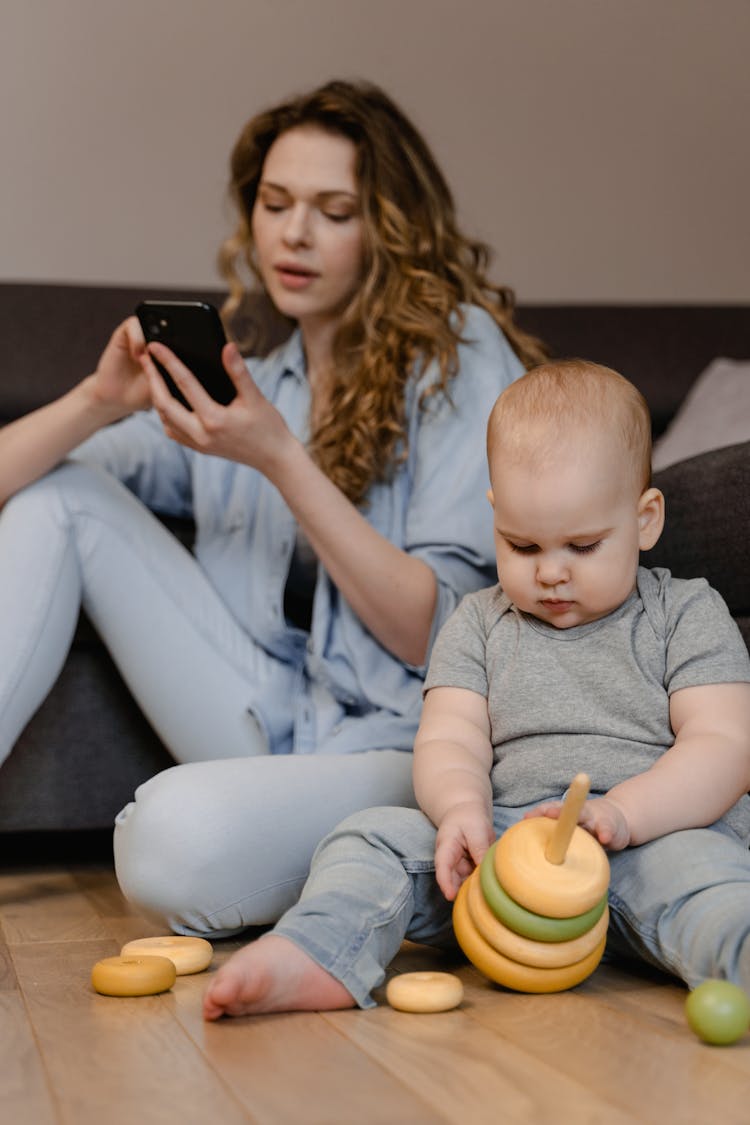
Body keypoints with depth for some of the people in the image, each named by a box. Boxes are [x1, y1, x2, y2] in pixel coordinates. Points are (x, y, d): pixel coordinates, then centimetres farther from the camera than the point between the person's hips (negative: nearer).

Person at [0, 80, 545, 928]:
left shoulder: (460, 355, -5)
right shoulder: (239, 387, 11)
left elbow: (440, 635, -13)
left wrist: (279, 458, -20)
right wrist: (103, 399, -14)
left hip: (405, 746, -6)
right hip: (272, 724, 6)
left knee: (181, 833, -37)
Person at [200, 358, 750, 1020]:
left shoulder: (687, 615, 7)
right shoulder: (480, 624, 16)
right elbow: (450, 741, 6)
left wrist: (619, 813, -22)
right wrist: (461, 807, -20)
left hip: (653, 836, -3)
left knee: (694, 867, -37)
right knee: (378, 837, -18)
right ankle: (316, 958, -40)